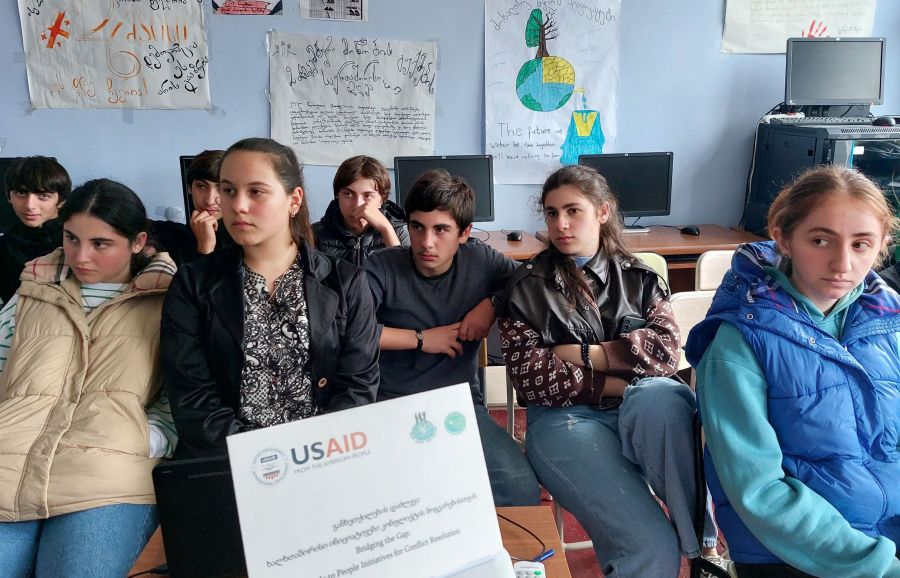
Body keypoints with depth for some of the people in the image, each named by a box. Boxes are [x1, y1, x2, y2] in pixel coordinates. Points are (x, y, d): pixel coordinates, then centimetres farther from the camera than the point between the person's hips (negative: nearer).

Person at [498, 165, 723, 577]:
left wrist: (585, 354, -9)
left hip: (641, 409, 3)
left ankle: (705, 544, -22)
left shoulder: (637, 277, 14)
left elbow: (665, 348, -1)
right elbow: (529, 376, -4)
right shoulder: (527, 287, 6)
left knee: (664, 398, -37)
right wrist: (612, 382, -9)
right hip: (566, 418, -2)